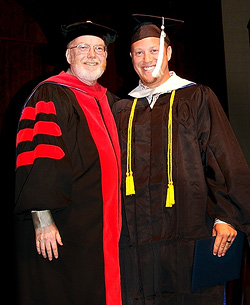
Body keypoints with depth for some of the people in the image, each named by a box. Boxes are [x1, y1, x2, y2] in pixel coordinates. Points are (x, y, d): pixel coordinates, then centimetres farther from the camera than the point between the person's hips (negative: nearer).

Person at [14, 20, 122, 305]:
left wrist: (112, 222, 17)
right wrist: (42, 219, -23)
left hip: (101, 227, 7)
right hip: (60, 229, -7)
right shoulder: (50, 96, -8)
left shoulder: (107, 101, 14)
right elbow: (36, 158, -17)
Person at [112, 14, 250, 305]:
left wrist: (226, 216, -12)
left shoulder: (196, 98, 4)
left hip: (188, 234, -2)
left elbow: (224, 159, -2)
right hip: (138, 235, 3)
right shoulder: (122, 111, 13)